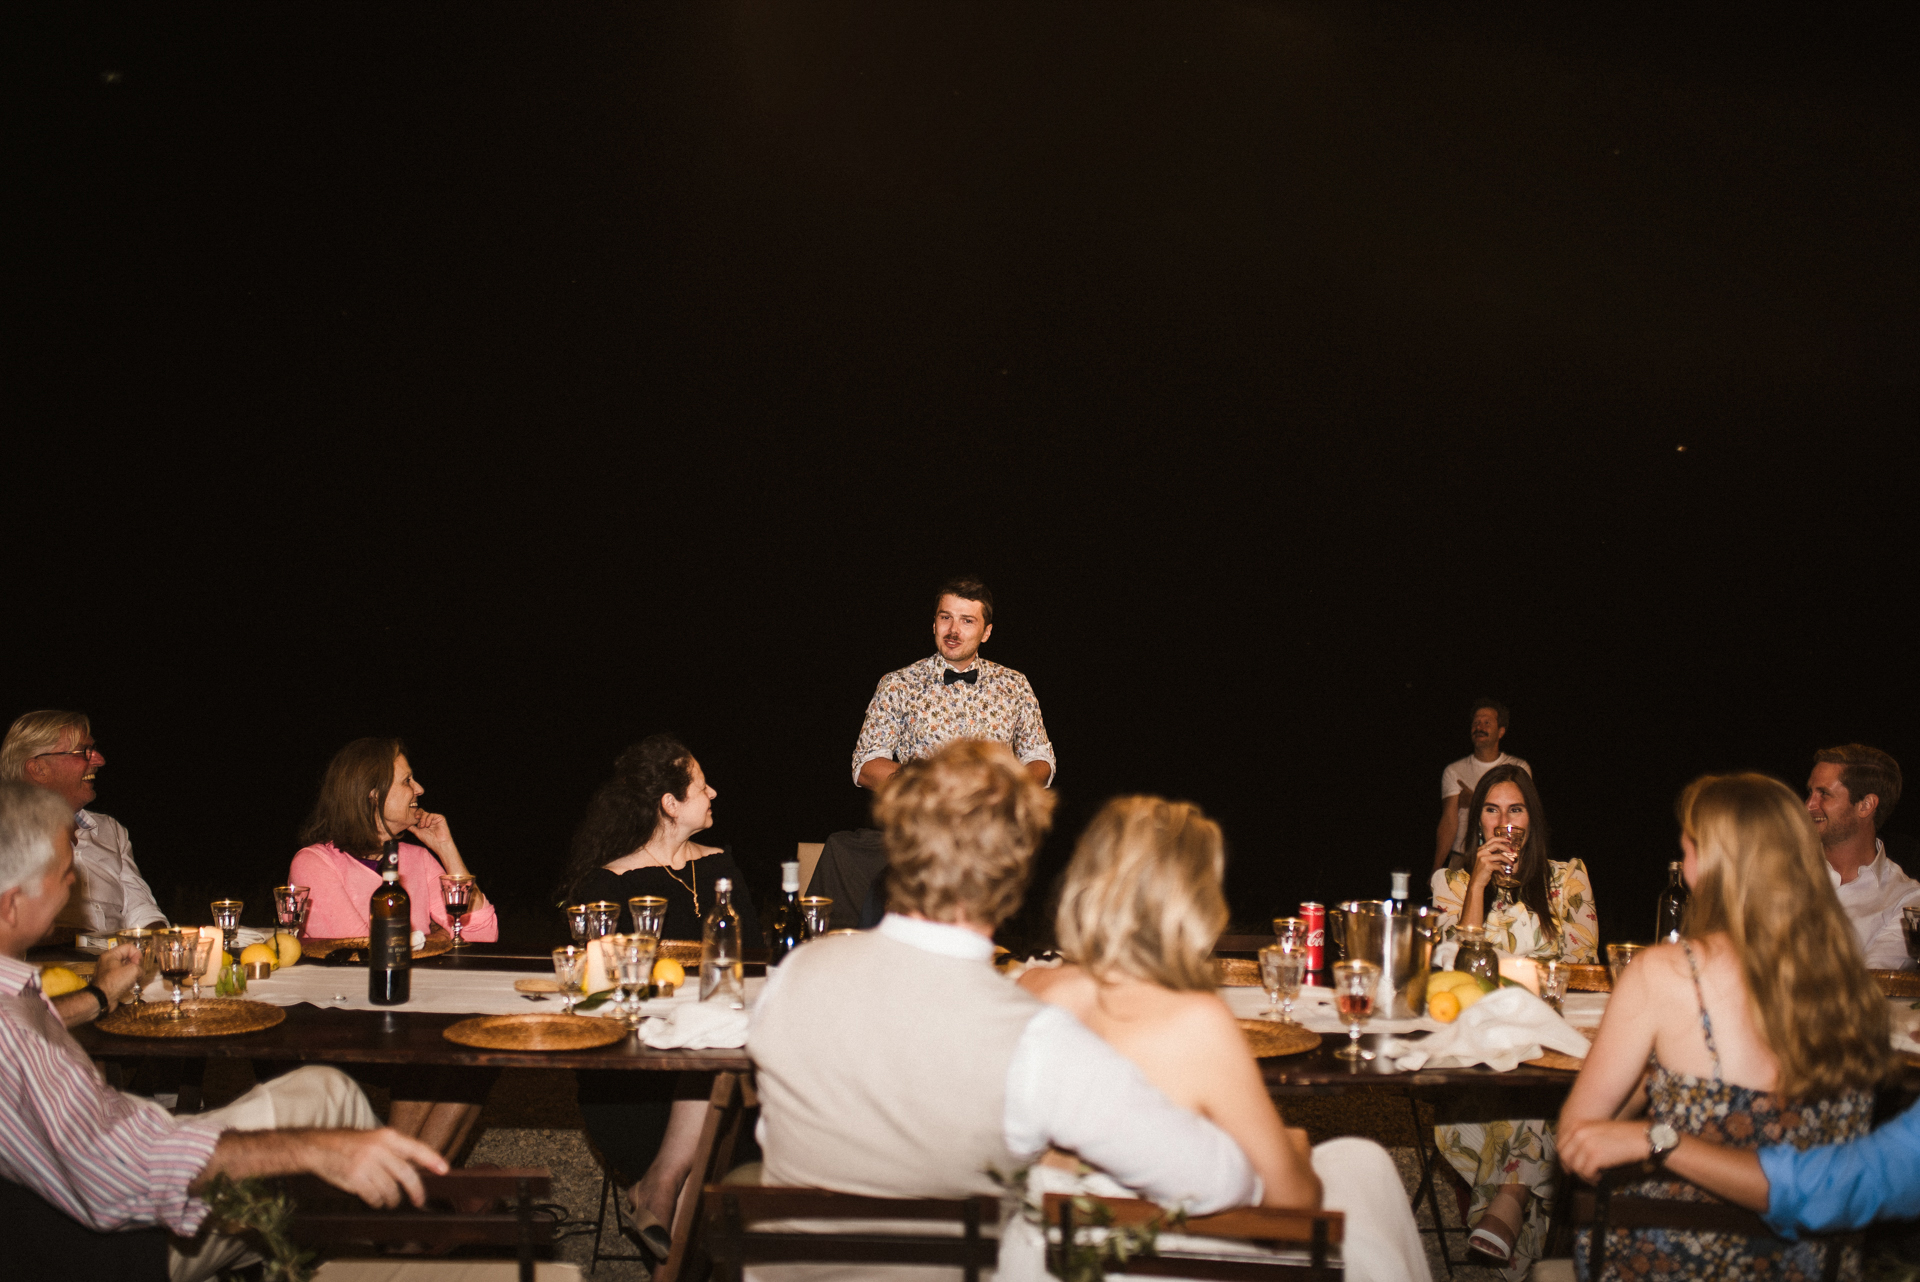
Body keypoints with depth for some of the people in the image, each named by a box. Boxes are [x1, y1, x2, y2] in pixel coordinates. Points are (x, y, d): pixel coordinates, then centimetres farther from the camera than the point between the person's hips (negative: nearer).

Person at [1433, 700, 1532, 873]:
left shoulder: (1519, 768, 7)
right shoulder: (1454, 771, 6)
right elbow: (1449, 822, -1)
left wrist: (1474, 801, -3)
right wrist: (1437, 869, -10)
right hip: (1462, 859, 0)